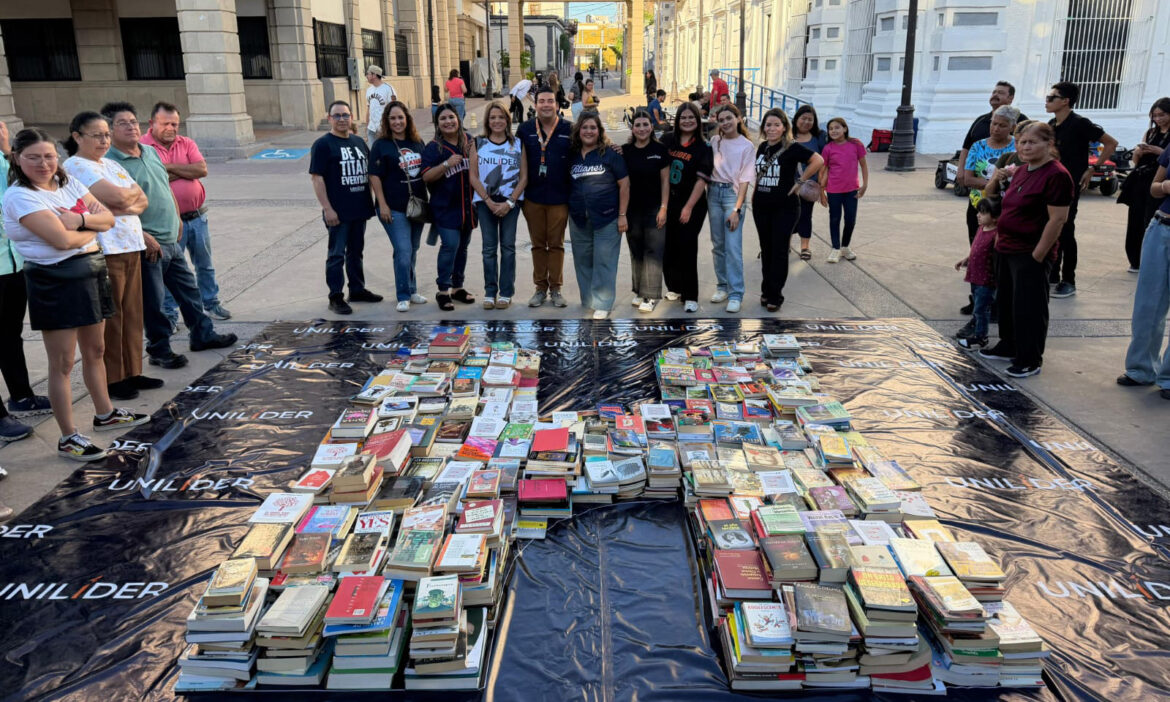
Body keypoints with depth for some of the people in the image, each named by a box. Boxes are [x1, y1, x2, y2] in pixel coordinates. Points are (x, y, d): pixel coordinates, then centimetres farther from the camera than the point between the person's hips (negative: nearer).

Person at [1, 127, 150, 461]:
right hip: (55, 280, -7)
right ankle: (68, 438, 7)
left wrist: (80, 219, -15)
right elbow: (62, 240, -22)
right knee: (62, 363, -2)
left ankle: (105, 414, 36)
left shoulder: (68, 183, 9)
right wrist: (91, 228, -4)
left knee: (94, 351, 20)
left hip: (92, 271, 7)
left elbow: (108, 218, 4)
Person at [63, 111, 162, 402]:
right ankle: (112, 379, 8)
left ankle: (132, 372, 21)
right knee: (110, 316, -1)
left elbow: (142, 200, 10)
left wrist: (126, 207, -10)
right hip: (102, 250, -8)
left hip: (130, 246, 8)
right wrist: (132, 192, 1)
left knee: (132, 313, 11)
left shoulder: (112, 165, 17)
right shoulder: (75, 166, -9)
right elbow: (117, 196, -20)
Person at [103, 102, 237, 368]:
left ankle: (202, 335, 32)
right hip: (147, 246, -8)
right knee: (152, 303, 3)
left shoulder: (151, 152, 11)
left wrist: (177, 219, 20)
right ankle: (159, 350, 16)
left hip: (171, 241, 8)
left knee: (188, 290, 18)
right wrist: (144, 237, -24)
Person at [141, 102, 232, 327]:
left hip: (197, 216, 4)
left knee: (204, 264, 16)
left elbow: (202, 169, -9)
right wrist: (185, 172, -12)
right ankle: (169, 313, 16)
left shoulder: (187, 144, 5)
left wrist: (169, 168, -13)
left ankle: (211, 303, 31)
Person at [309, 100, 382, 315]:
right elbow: (317, 178, -13)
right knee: (337, 255, -1)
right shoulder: (323, 145, -8)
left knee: (356, 252, 17)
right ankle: (335, 297, 5)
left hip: (360, 208, 7)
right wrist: (327, 208, -19)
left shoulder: (359, 143, 13)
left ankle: (357, 289, 29)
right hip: (338, 212, -6)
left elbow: (370, 172, 21)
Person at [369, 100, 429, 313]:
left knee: (412, 251, 14)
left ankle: (411, 291, 27)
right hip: (394, 208, -5)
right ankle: (403, 297, 0)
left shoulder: (418, 143, 9)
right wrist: (382, 204, -15)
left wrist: (429, 199, 15)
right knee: (403, 251, -10)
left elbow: (427, 171, 19)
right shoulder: (381, 145, -6)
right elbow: (375, 176, -9)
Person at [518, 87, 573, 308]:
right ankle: (540, 288, 17)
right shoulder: (525, 129, 4)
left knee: (556, 244, 5)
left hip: (559, 197, -1)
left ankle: (555, 288, 15)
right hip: (533, 197, 1)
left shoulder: (569, 129, -1)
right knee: (538, 244, 8)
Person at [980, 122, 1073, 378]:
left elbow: (1057, 220, -20)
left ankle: (1030, 360, 11)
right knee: (1006, 300, 20)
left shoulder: (1056, 175, -17)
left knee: (1028, 307, 0)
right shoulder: (1021, 170, 10)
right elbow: (1008, 206, 24)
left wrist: (1037, 256, -20)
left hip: (1030, 254, -9)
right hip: (1008, 249, 9)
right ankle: (1008, 346, 36)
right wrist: (997, 179, 4)